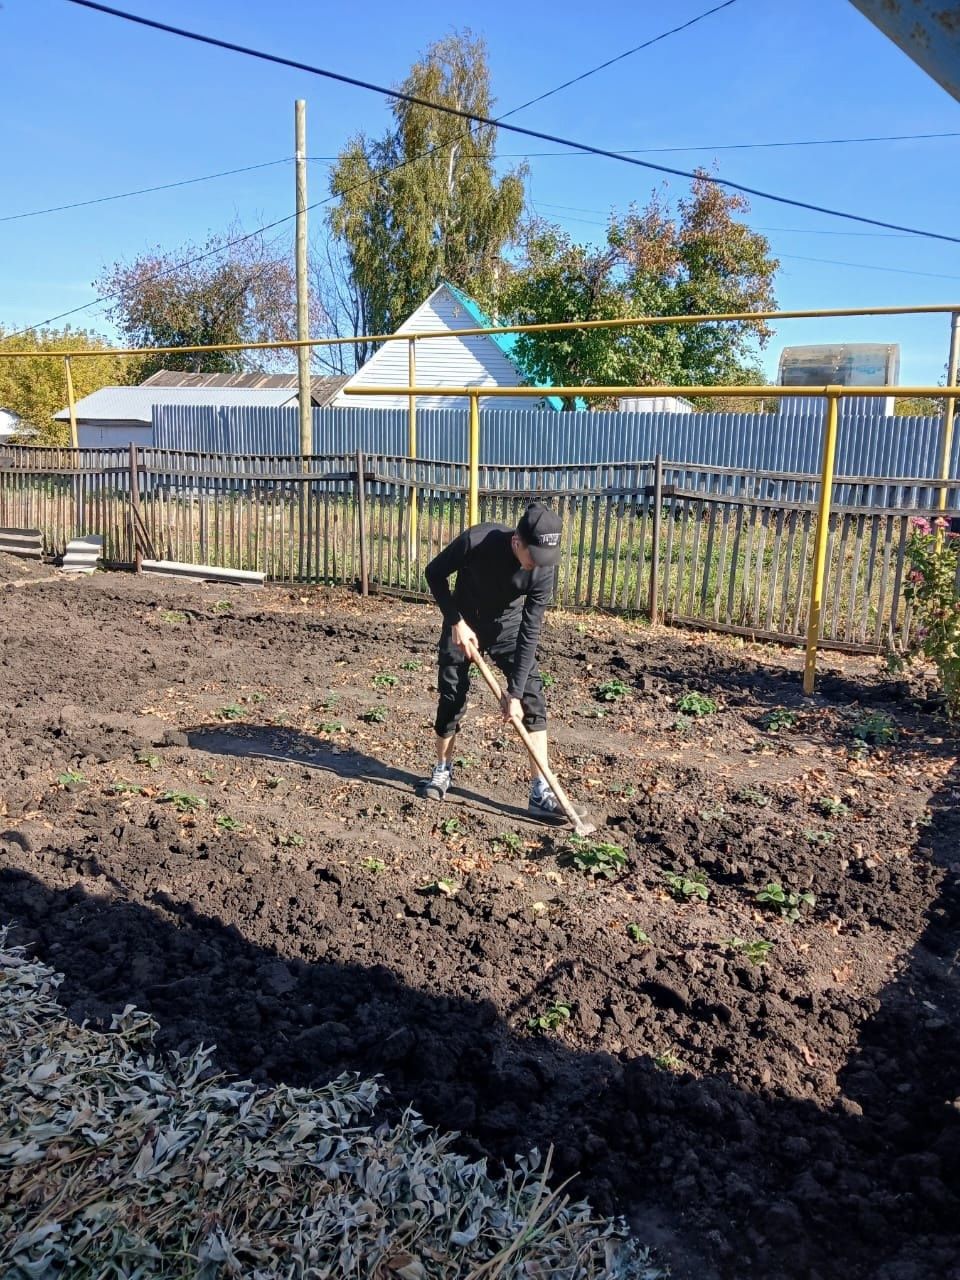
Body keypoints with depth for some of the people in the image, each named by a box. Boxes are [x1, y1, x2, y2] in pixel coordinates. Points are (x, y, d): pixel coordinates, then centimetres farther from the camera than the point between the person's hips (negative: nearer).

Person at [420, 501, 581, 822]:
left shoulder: (544, 567, -27)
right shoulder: (476, 541, -32)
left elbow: (529, 633, -23)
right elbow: (435, 573, -14)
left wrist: (514, 692, -23)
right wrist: (456, 622, -19)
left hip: (508, 626, 1)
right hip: (463, 623, -1)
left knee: (532, 696, -11)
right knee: (451, 696, 3)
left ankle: (540, 792, -7)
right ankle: (443, 770, 29)